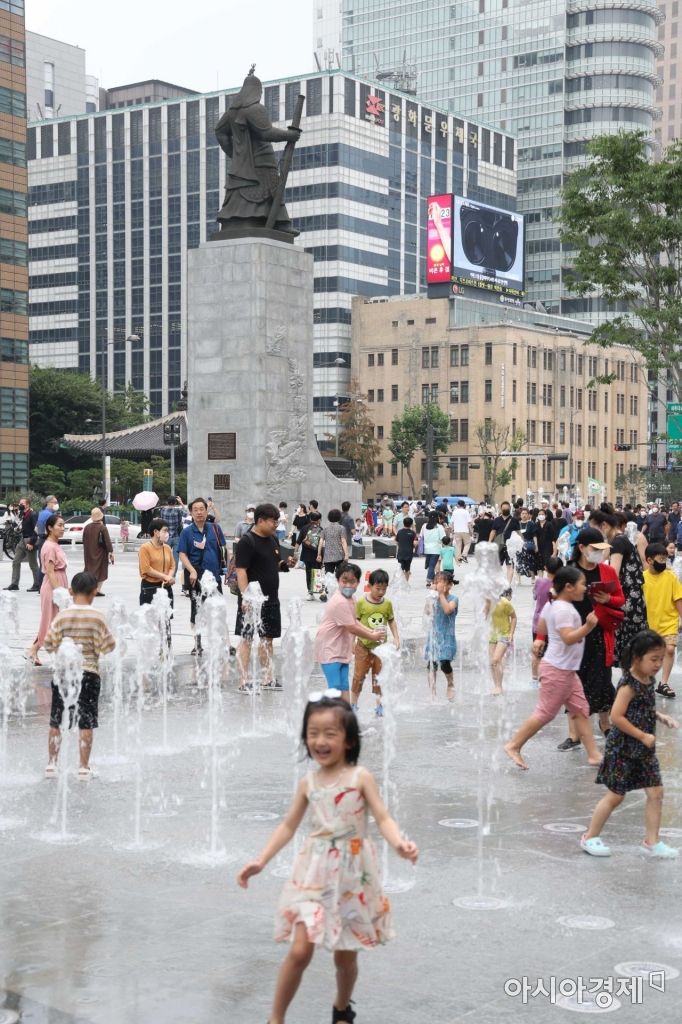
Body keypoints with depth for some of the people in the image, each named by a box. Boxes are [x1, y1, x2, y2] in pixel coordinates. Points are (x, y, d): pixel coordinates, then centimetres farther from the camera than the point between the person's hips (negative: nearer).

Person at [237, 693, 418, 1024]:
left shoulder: (360, 777, -7)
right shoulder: (308, 782, 2)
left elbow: (382, 818, -10)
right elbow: (288, 826, 9)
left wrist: (399, 843, -31)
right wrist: (260, 861, 2)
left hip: (351, 874, -1)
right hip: (314, 873, 1)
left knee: (345, 955, 10)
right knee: (300, 950, -9)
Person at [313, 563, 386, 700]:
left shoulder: (349, 598, 7)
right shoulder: (340, 602, -24)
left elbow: (354, 621, 17)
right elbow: (352, 628, -21)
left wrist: (372, 632, 3)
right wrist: (373, 636, -8)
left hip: (341, 649, 9)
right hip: (329, 649, -9)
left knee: (344, 687, 11)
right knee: (336, 688, -10)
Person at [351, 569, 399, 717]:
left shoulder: (387, 603, -1)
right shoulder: (361, 603, -10)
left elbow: (391, 621, 11)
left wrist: (396, 637, 3)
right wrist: (351, 641, -6)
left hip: (380, 645, 2)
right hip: (364, 644, -2)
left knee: (379, 676, 10)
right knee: (359, 675, 6)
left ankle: (379, 705, 20)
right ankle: (353, 704, 19)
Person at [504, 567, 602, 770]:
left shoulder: (552, 604, 8)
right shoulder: (563, 610, -22)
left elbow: (542, 628, 22)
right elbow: (569, 638, -31)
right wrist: (588, 627, -39)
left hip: (567, 670, 10)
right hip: (557, 670, -10)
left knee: (580, 711, 9)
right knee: (545, 713, -2)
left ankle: (594, 755, 11)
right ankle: (514, 746, 8)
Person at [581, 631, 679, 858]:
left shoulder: (648, 681, 5)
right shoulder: (629, 685, -21)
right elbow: (616, 716, -25)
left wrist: (660, 717, 2)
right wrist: (643, 736, -20)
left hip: (644, 750, 8)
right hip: (623, 749, -8)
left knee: (656, 792, 5)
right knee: (615, 796, 2)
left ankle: (652, 841, 16)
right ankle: (590, 837, 18)